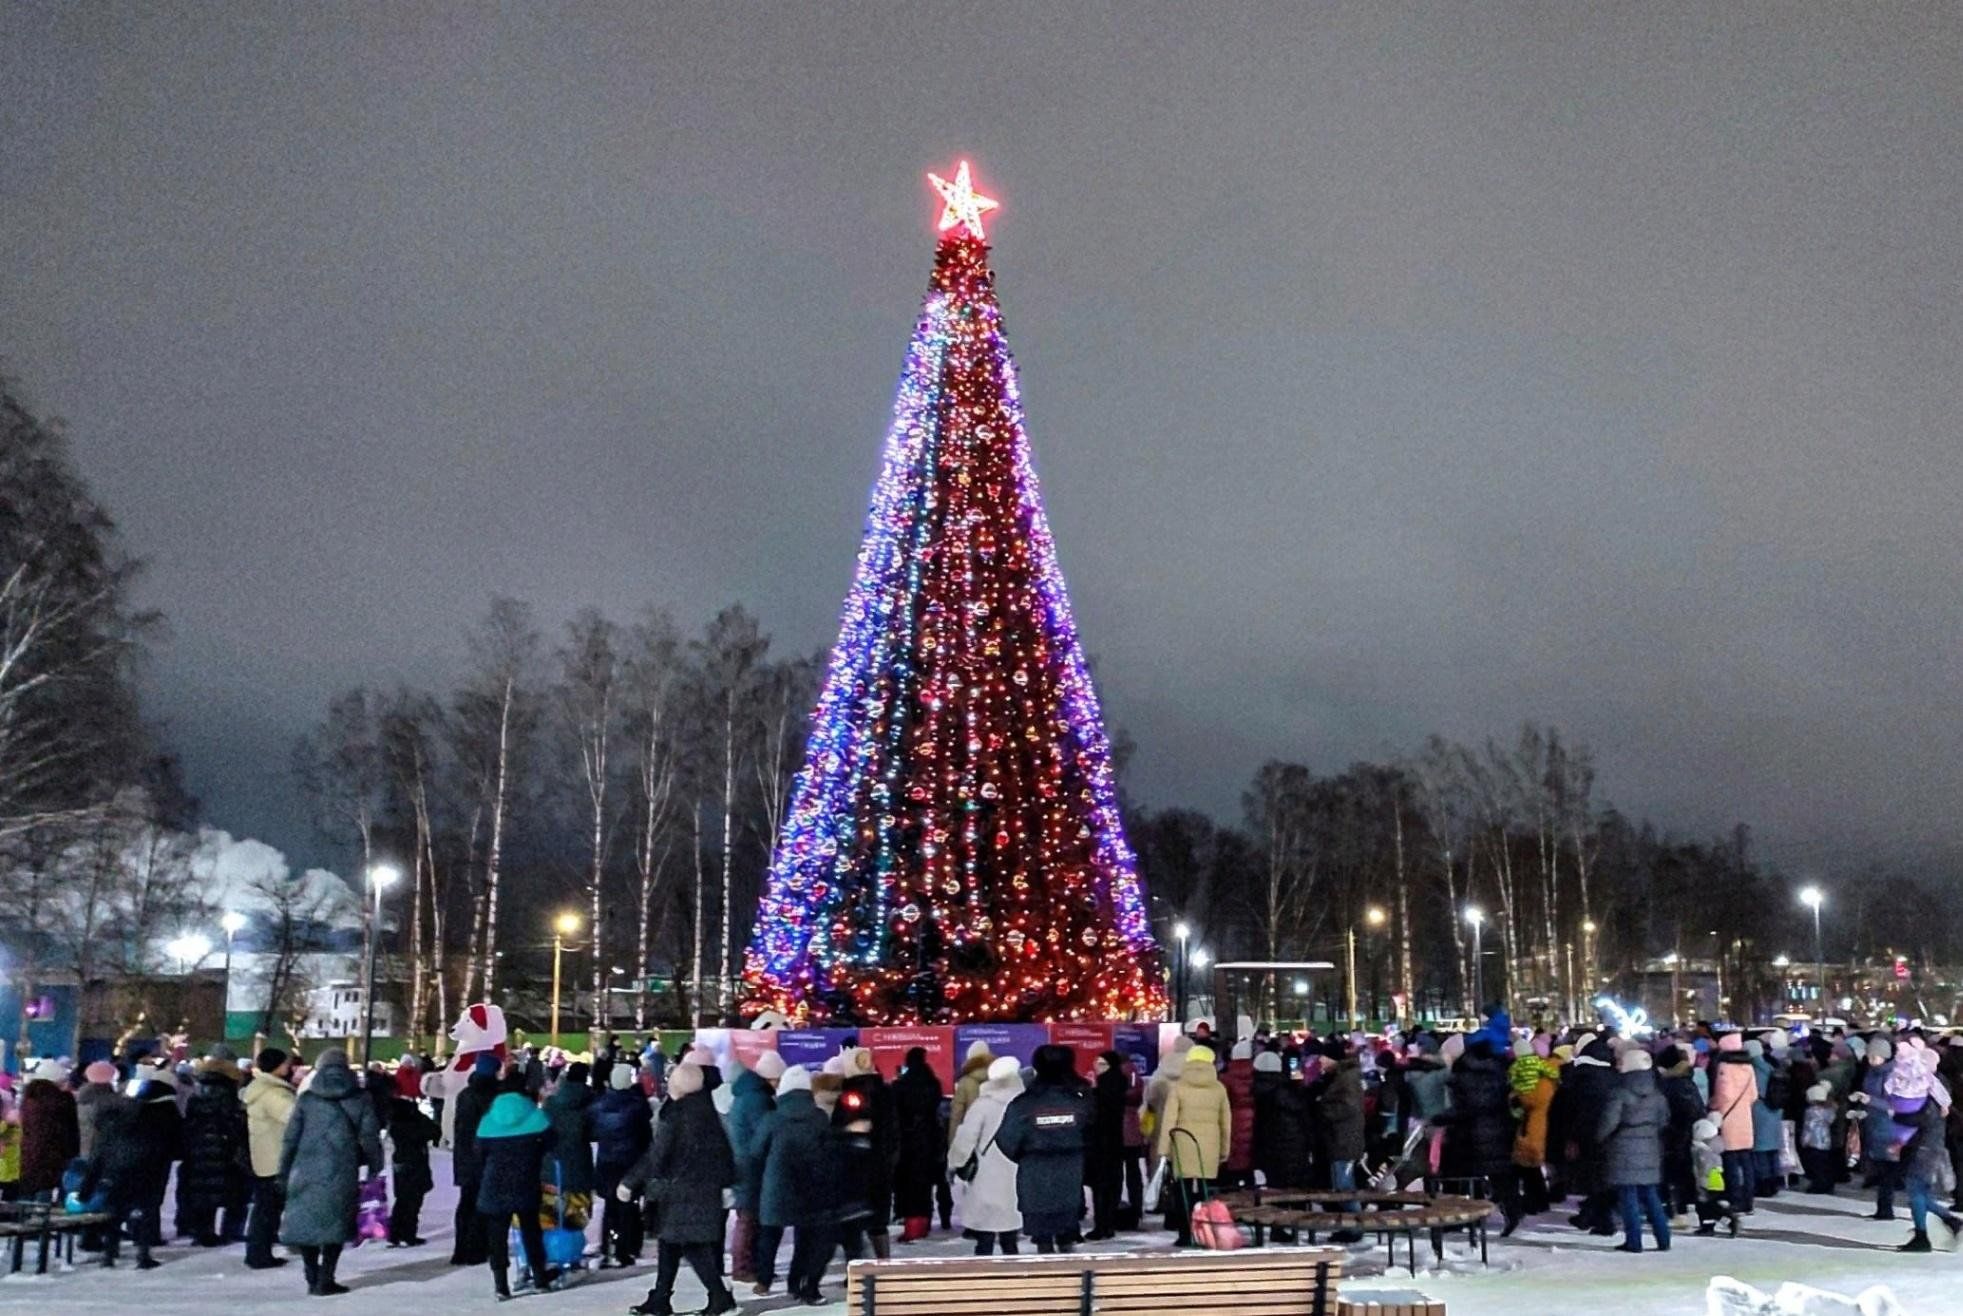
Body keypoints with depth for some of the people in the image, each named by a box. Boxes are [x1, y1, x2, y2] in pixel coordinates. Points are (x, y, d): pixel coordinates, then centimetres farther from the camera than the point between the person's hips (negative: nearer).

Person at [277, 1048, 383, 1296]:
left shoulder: (306, 1099, 4)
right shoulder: (360, 1099, 2)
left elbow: (290, 1139, 4)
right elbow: (369, 1139, 1)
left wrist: (284, 1173, 12)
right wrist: (375, 1170, 10)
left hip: (306, 1172, 1)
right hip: (342, 1174, -1)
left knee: (306, 1222, 13)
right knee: (335, 1225, 7)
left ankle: (313, 1279, 15)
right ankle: (325, 1281, 4)